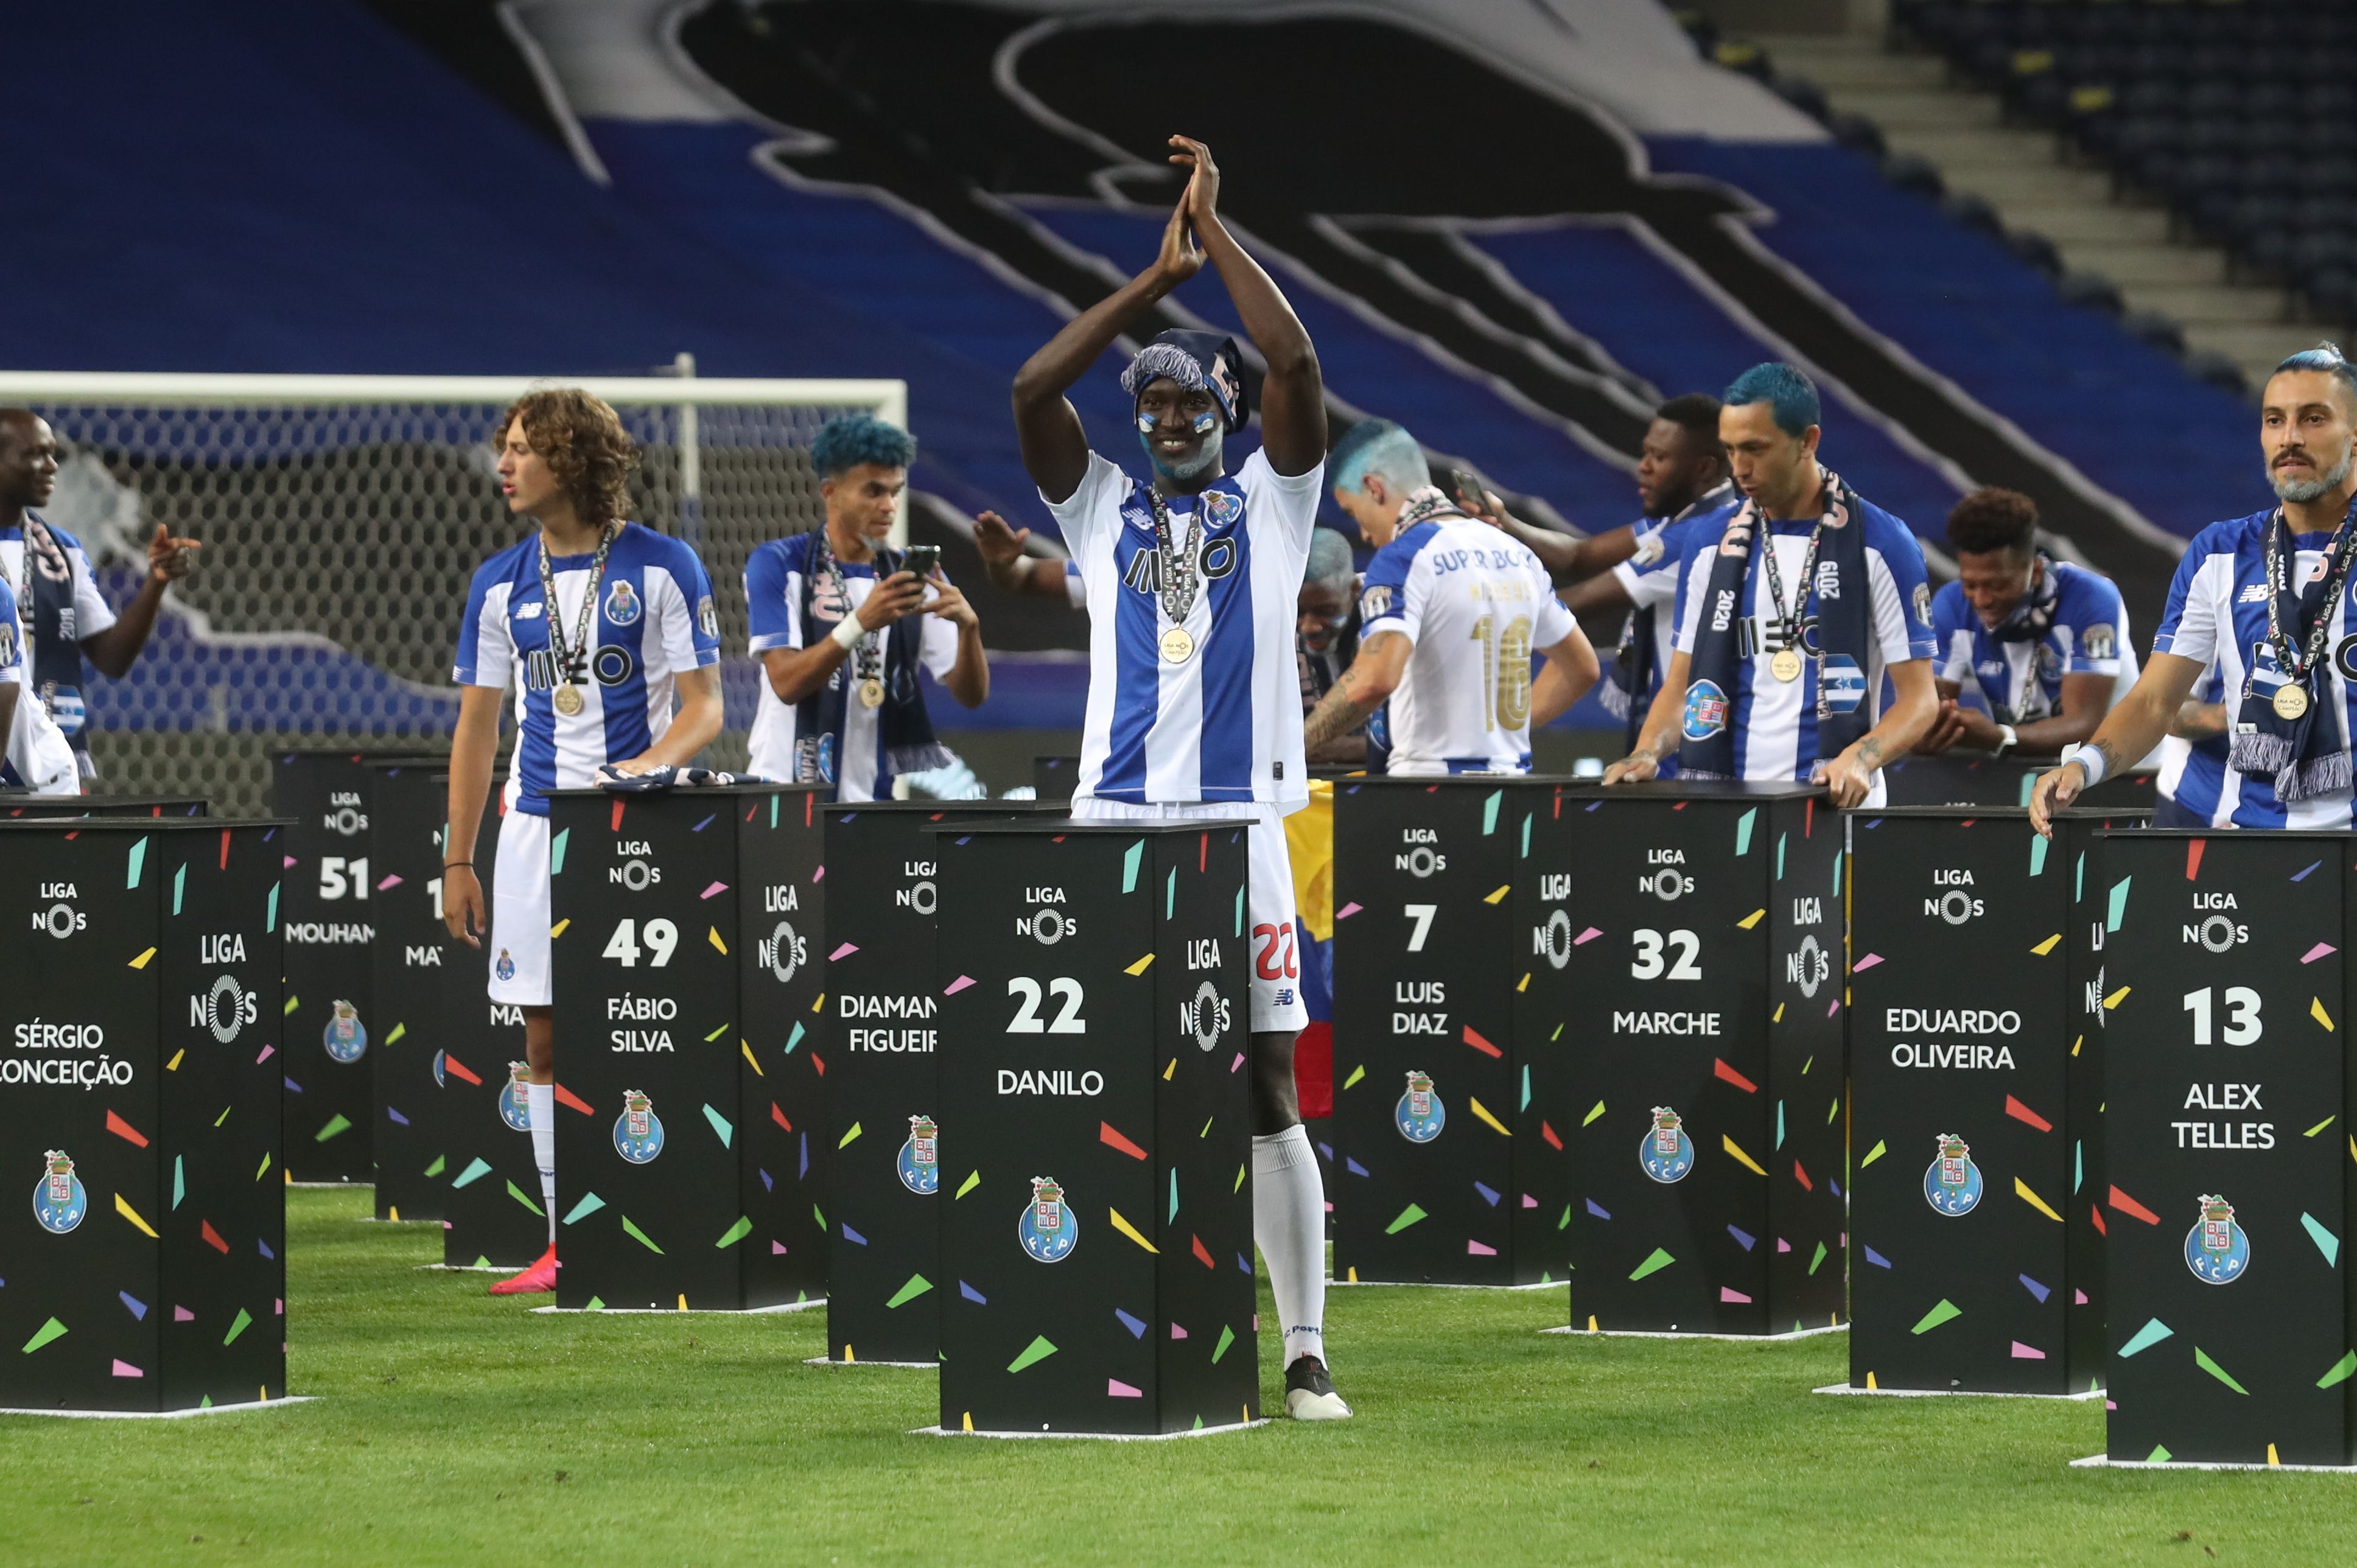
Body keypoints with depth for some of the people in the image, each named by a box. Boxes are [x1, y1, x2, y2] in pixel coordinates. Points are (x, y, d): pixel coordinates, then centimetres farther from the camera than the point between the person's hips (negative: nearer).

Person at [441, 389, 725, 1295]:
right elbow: (476, 726, 13)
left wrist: (652, 764, -24)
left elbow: (704, 707, -3)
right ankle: (565, 1245, 7)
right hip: (536, 826, 4)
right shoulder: (501, 584, 9)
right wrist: (456, 862, 9)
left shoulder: (662, 568, -3)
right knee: (548, 1041, 3)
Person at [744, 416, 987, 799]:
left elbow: (971, 695, 2)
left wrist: (968, 627, -17)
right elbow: (787, 683, -13)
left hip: (887, 795, 4)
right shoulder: (777, 565, -1)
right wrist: (861, 622, -26)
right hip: (796, 793, -4)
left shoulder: (914, 577, 9)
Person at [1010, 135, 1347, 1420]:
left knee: (1267, 1092, -2)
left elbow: (1294, 366, -3)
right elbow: (1033, 390, 1)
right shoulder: (1104, 511, 14)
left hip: (1239, 825, -2)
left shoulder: (1269, 504, 10)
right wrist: (1159, 277, 3)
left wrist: (1217, 232, 1)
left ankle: (1305, 1356, -2)